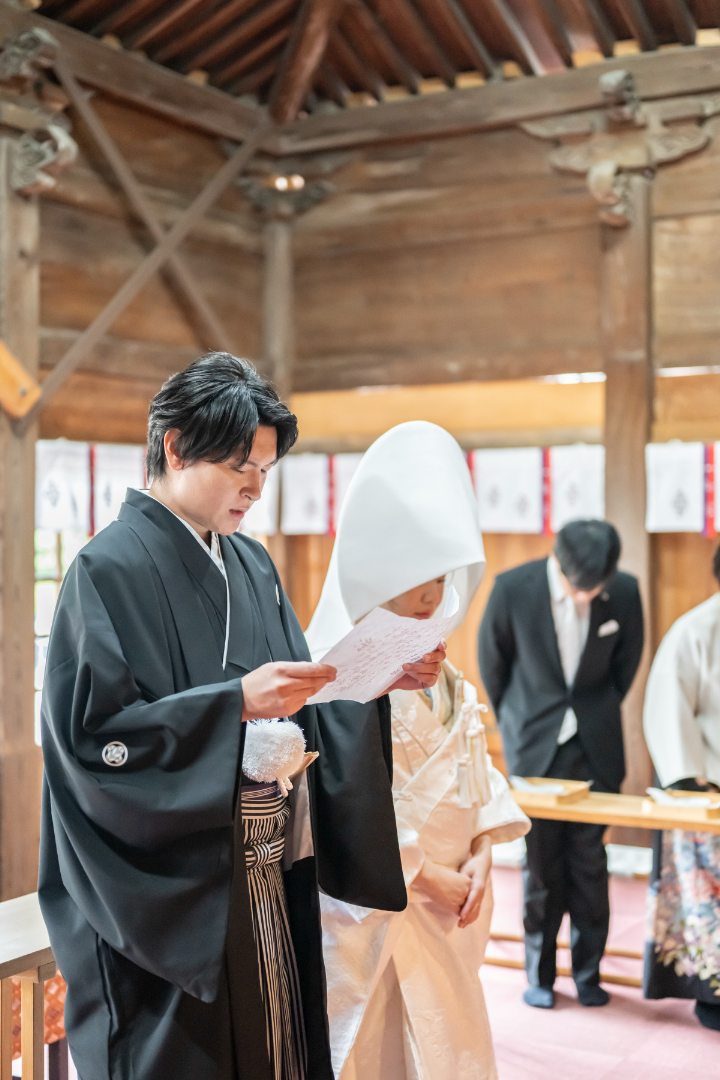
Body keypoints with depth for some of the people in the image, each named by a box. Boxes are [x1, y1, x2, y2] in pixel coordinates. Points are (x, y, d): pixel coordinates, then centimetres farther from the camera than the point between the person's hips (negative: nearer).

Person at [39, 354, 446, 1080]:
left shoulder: (252, 565, 11)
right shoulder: (111, 569, -12)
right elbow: (92, 731, -20)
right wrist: (235, 703, -26)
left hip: (265, 880, 7)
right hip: (169, 895, -7)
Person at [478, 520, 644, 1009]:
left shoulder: (625, 592, -10)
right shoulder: (513, 588, -15)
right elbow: (492, 660, 1)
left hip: (595, 747, 1)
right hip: (536, 746, -1)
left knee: (589, 863, 4)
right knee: (541, 864, 4)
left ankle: (589, 972, 19)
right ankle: (540, 975, 18)